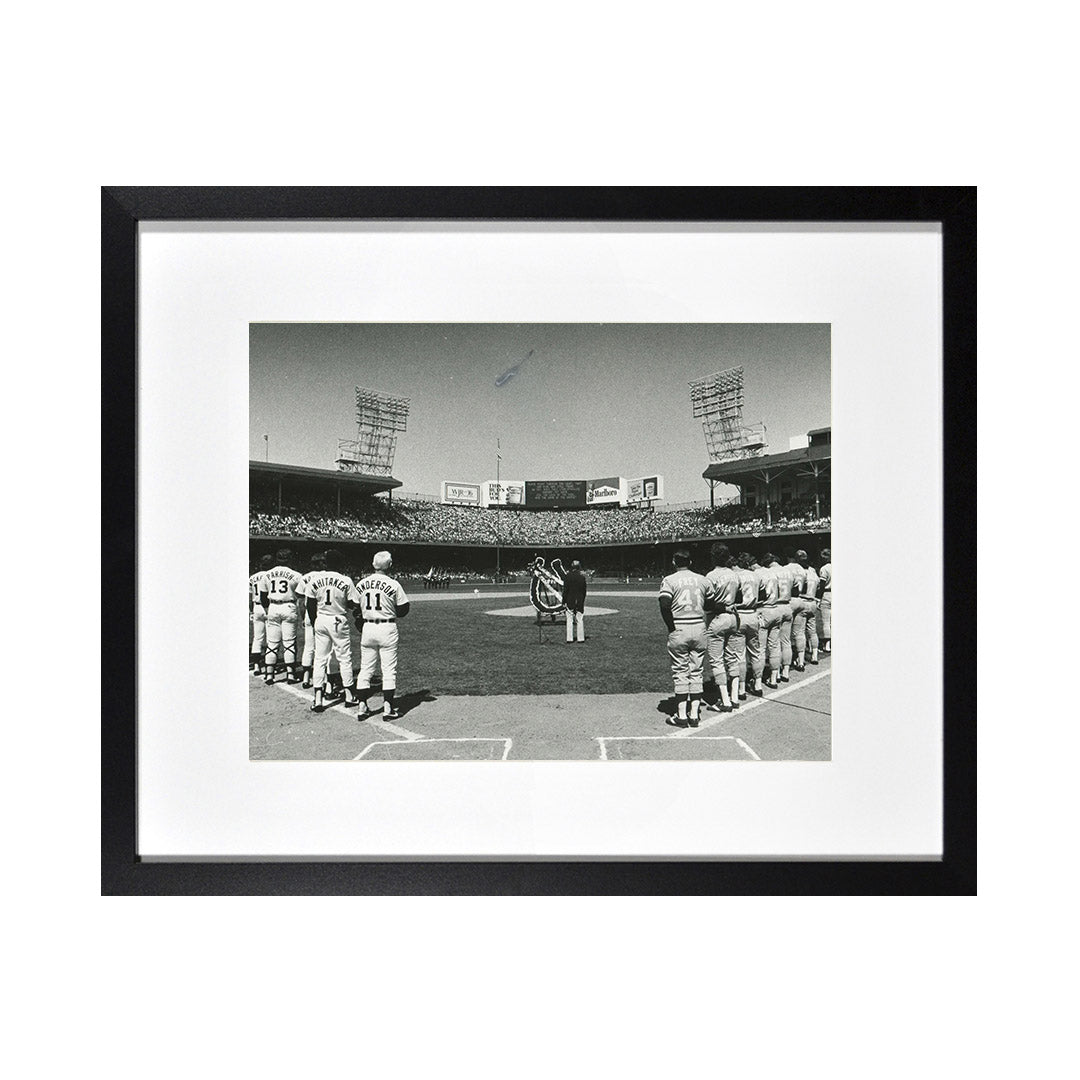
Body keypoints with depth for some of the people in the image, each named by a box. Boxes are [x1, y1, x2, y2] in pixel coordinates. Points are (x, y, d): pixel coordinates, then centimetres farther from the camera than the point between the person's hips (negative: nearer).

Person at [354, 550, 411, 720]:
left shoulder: (361, 584, 1)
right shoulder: (393, 584, -10)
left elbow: (356, 609, 7)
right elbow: (403, 610, -4)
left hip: (367, 628, 4)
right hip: (387, 628, -4)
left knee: (365, 669, 11)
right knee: (389, 670, 4)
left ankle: (363, 707, 13)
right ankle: (388, 708, 3)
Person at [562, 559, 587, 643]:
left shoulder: (568, 576, -8)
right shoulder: (582, 576, 1)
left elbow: (565, 589, -9)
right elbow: (584, 590, 7)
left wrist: (564, 601, -3)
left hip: (570, 601, -2)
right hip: (580, 601, 2)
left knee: (569, 620, 1)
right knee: (580, 620, 7)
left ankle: (569, 639, -1)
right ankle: (581, 638, 8)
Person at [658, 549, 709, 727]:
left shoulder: (669, 580, -5)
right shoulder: (702, 580, 9)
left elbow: (665, 604, -19)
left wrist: (670, 626, -8)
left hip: (679, 631, -3)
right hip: (699, 627, 3)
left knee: (680, 673, 4)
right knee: (696, 673, 10)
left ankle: (681, 715, 4)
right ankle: (694, 714, 12)